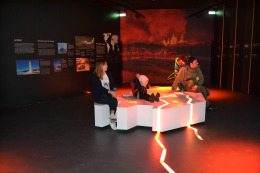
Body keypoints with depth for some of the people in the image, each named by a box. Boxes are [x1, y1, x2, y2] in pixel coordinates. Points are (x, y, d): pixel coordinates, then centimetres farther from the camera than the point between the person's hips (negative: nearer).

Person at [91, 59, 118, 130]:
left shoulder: (108, 74, 13)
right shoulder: (95, 77, -7)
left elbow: (112, 84, 9)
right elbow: (100, 88, -17)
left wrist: (115, 90, -15)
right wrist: (111, 92, -28)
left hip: (108, 94, 5)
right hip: (98, 97, -5)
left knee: (114, 100, -27)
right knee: (113, 99, -31)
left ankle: (112, 120, -28)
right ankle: (112, 115, -24)